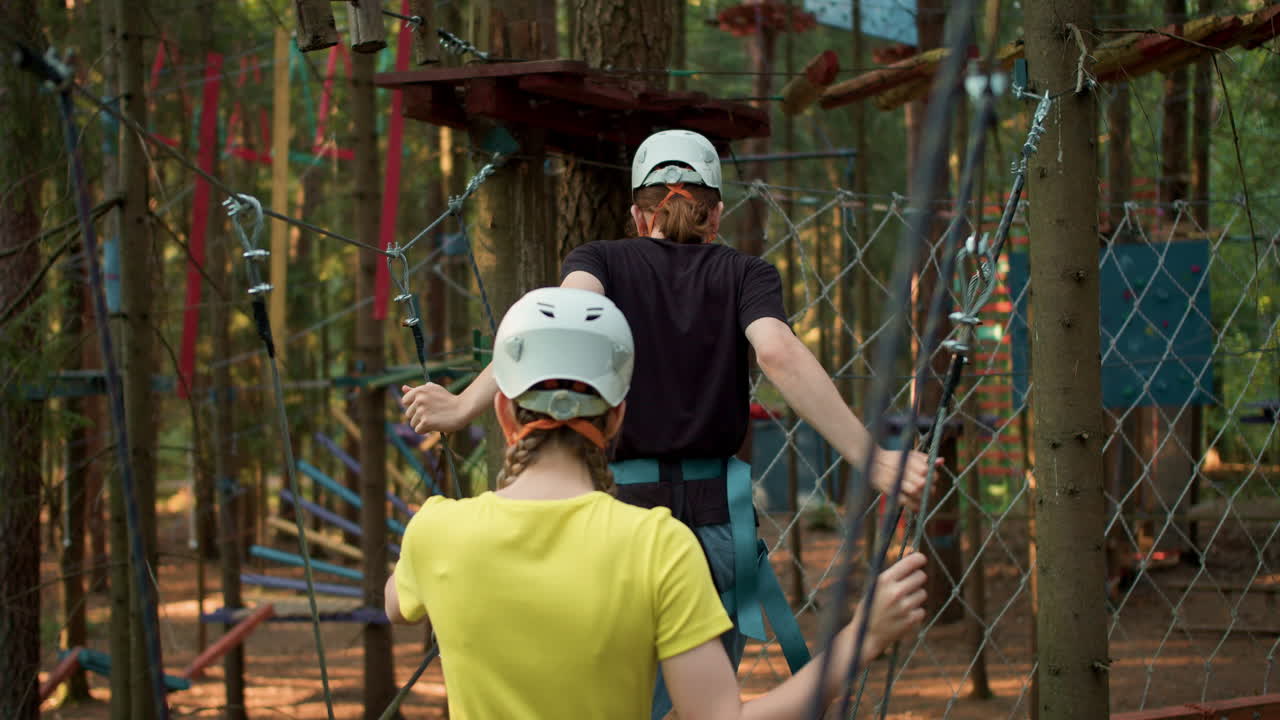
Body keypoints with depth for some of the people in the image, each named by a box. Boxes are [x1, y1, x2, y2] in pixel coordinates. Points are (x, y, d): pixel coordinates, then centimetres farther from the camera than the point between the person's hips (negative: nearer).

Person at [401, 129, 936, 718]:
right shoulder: (745, 275, 7)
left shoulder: (599, 261, 7)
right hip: (718, 517, 1)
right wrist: (870, 458, -21)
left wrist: (465, 406, -25)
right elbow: (779, 354, -13)